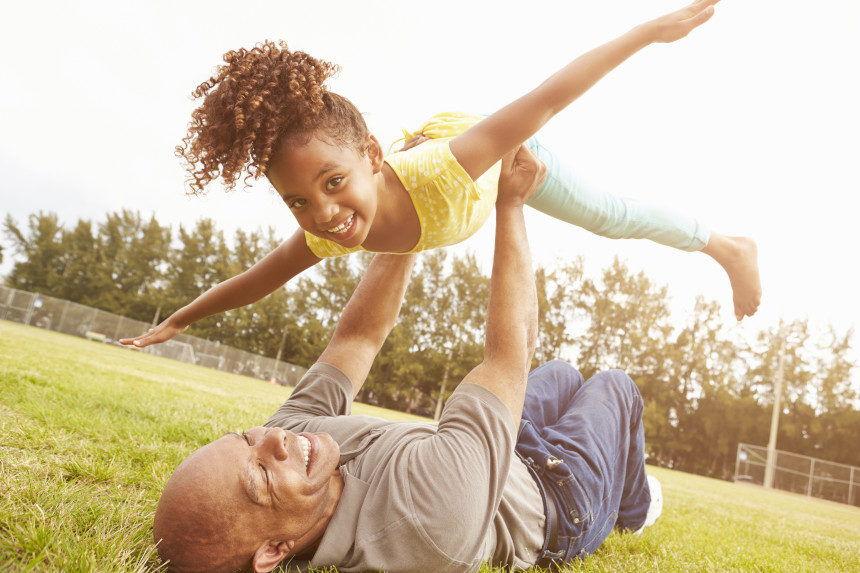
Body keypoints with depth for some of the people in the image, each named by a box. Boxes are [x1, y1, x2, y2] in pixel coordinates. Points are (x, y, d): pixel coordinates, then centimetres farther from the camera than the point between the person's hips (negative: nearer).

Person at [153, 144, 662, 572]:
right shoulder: (431, 513, -51)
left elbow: (360, 336, -21)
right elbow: (509, 350, -43)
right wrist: (510, 205, -32)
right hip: (558, 503, -5)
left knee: (563, 374, 27)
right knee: (614, 385, 17)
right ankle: (633, 507, 47)